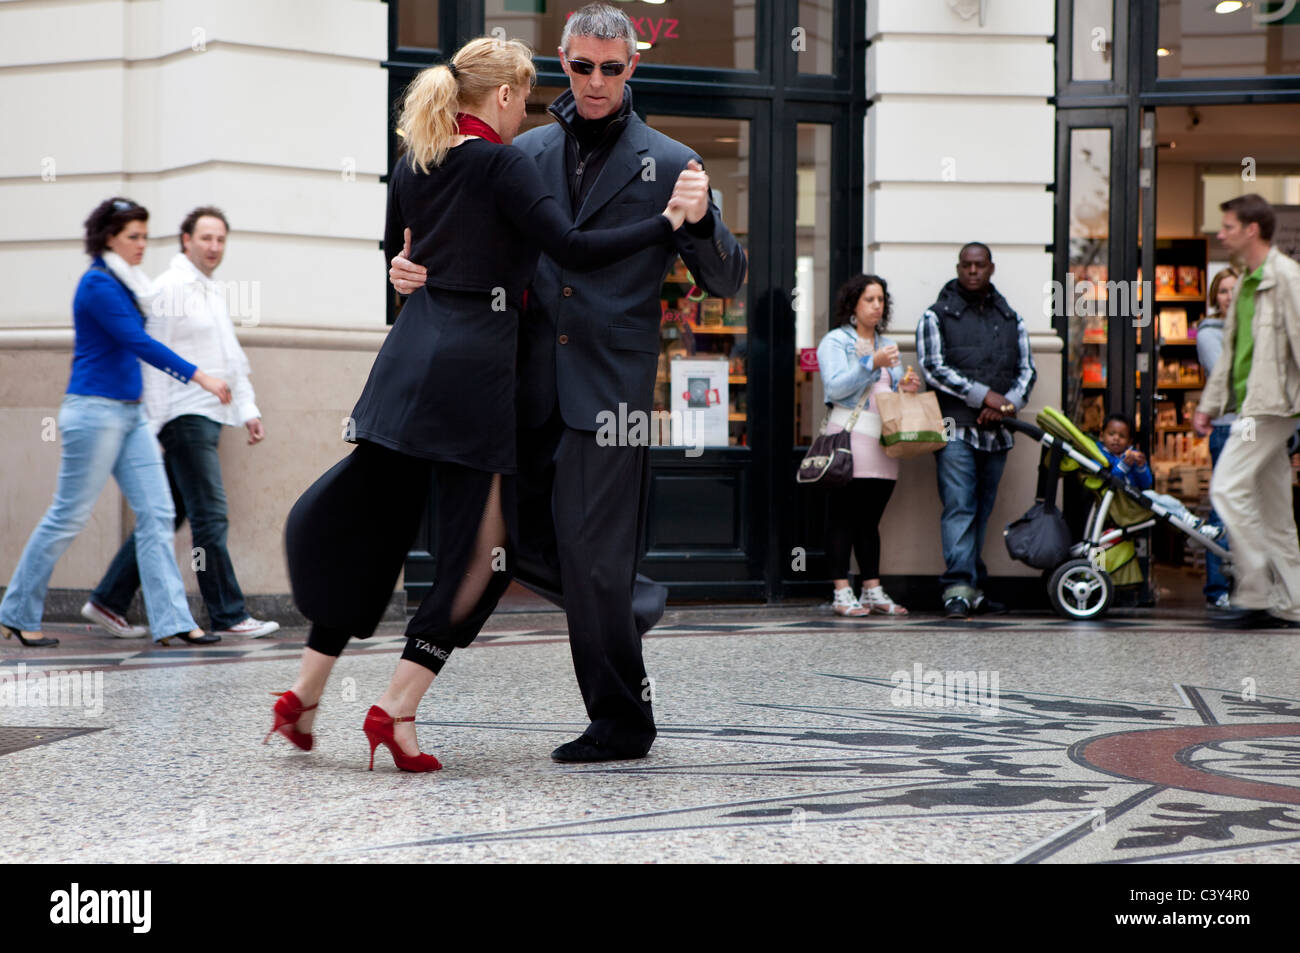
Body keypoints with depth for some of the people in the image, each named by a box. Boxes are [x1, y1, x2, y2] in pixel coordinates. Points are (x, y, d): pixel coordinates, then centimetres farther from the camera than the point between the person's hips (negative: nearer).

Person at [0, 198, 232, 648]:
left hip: (129, 413, 9)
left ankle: (172, 621, -2)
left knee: (157, 514, 0)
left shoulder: (123, 285, 14)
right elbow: (139, 342, -21)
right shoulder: (98, 284, -13)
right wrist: (199, 376, -25)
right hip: (96, 411, -9)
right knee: (68, 517, -1)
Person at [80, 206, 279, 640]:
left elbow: (232, 358, 26)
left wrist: (247, 409, 17)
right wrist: (151, 424, -14)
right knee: (210, 517, -8)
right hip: (186, 416, -9)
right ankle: (228, 616, -4)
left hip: (209, 417, 9)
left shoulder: (214, 292, 20)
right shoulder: (170, 288, -7)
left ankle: (108, 601, 16)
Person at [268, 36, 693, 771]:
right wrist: (665, 223, -8)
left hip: (408, 355, 7)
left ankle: (306, 692, 16)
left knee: (371, 529, 14)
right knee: (482, 547, 1)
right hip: (473, 366, -7)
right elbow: (572, 248, -16)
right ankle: (396, 711, -2)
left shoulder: (413, 168, 13)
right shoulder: (502, 164, -8)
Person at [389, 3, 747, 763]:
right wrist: (417, 267, -4)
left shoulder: (669, 163, 2)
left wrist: (699, 221, -20)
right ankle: (630, 602, 33)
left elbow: (728, 283, 0)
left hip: (610, 387, -4)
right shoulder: (528, 153, 11)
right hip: (533, 383, 4)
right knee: (522, 542, 6)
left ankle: (622, 721, 11)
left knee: (591, 553, -4)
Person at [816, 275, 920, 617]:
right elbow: (835, 388, -10)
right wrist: (872, 364, -18)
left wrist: (905, 388, 1)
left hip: (883, 442, 6)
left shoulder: (887, 345, 22)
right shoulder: (835, 341, 3)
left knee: (870, 520, 8)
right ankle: (842, 593, -5)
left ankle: (873, 592, 9)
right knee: (842, 518, -6)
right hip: (849, 435, -6)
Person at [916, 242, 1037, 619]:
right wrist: (984, 396, -13)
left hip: (996, 432, 4)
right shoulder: (936, 316, 4)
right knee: (959, 508, -12)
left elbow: (1027, 369, 14)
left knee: (981, 513, 7)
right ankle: (958, 588, -17)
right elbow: (933, 368, -6)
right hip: (956, 429, -4)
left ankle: (974, 589, 12)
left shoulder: (1010, 319, 18)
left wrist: (1008, 402, -7)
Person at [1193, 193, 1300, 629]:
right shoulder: (1246, 282, 18)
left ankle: (1254, 595, -10)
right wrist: (1209, 404, 22)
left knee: (1228, 488, -15)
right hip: (1250, 405, 10)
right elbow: (1230, 351, 24)